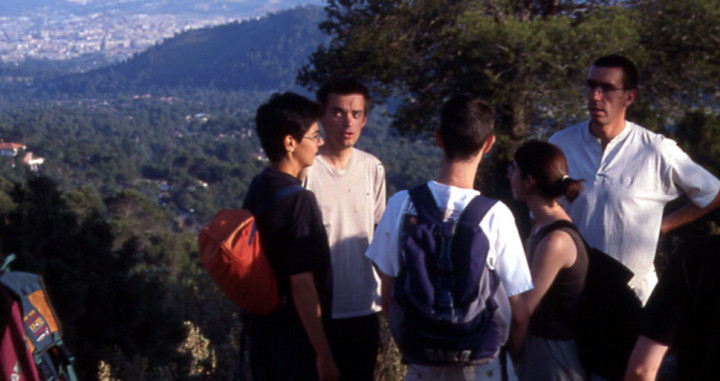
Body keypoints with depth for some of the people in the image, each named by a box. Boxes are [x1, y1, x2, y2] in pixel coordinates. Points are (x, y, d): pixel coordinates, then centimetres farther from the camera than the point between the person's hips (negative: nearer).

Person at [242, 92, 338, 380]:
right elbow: (302, 284, -24)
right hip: (294, 335, -8)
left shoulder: (258, 188, 4)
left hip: (261, 327, 8)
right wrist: (323, 354, -20)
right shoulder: (298, 200, -22)